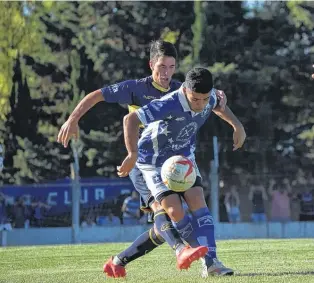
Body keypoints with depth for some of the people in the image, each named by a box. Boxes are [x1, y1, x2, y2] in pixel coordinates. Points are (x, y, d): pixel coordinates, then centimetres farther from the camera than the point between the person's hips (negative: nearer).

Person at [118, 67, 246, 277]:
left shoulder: (210, 97, -15)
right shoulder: (169, 105, -36)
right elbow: (130, 120, -39)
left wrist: (237, 125, 4)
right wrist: (133, 155, -46)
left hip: (184, 157, 5)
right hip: (155, 161, -5)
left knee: (198, 202, -14)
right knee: (175, 211, -17)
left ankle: (211, 262, -15)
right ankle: (205, 255, 1)